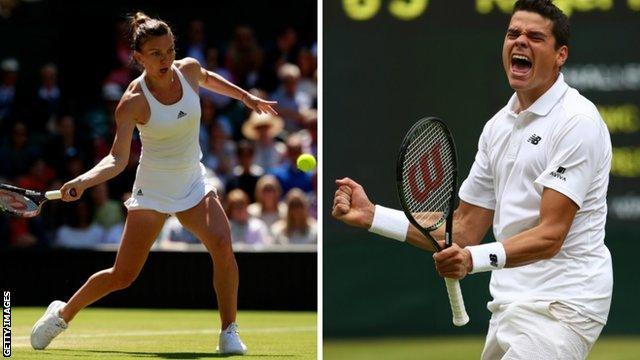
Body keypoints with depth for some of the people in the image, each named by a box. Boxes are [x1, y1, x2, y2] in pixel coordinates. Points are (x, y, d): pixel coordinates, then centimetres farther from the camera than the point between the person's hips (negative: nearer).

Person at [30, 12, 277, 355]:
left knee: (222, 245, -24)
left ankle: (229, 333, -14)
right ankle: (62, 314, 24)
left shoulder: (189, 69, -7)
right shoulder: (133, 101, -20)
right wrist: (84, 180, -38)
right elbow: (118, 158, -22)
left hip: (193, 185, 3)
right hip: (152, 191, -3)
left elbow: (208, 79, 20)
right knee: (123, 276, -1)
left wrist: (246, 97, 27)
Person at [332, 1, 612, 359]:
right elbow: (465, 230, 16)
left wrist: (474, 259, -34)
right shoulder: (498, 126, 15)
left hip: (561, 306, -8)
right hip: (508, 308, 8)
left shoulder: (577, 122, -11)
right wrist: (372, 216, 8)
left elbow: (550, 235, -19)